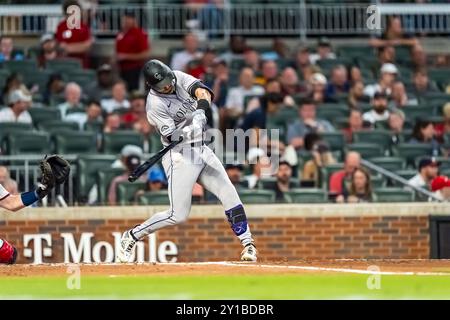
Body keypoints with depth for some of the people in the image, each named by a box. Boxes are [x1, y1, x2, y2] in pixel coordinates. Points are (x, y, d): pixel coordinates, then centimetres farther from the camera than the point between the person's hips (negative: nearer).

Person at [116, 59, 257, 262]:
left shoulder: (179, 78, 1)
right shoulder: (155, 104, -17)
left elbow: (203, 91, -12)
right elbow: (172, 136, -22)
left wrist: (201, 105, -33)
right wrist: (194, 126, -39)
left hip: (202, 150, 7)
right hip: (180, 156, -6)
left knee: (229, 194, -3)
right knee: (178, 215, -10)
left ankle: (247, 243, 1)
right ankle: (131, 236, 5)